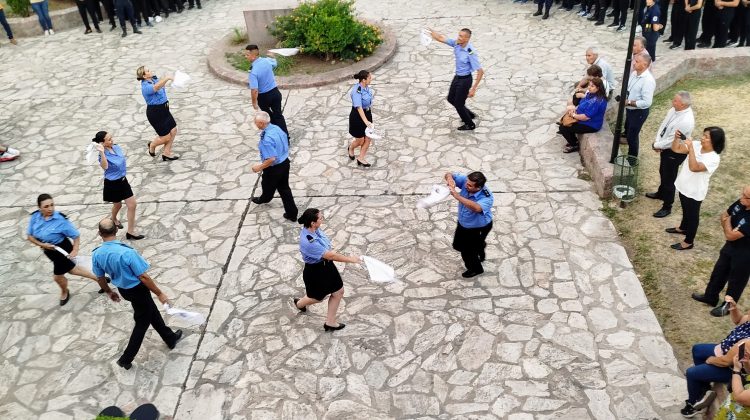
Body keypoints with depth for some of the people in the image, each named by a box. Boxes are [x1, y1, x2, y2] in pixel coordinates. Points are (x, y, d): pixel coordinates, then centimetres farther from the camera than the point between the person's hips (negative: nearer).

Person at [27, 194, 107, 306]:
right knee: (71, 269, 23)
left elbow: (76, 235, -20)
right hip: (49, 250, 6)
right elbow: (29, 235, -4)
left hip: (62, 249, -6)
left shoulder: (61, 220, -29)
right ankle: (98, 279, 43)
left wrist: (75, 250, -28)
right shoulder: (35, 217, -14)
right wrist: (42, 244, -19)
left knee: (58, 276, 13)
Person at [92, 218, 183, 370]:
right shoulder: (126, 252, -33)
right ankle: (126, 359, 25)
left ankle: (170, 338, 43)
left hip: (123, 290, 7)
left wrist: (109, 292, 23)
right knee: (142, 323, 14)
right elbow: (143, 277, -27)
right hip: (138, 290, -7)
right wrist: (160, 294, -15)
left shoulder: (96, 254, -13)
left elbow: (100, 278, 3)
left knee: (152, 313, 26)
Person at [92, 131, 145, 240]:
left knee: (132, 205, 3)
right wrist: (102, 152, -54)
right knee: (117, 205, 18)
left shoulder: (116, 147, -5)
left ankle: (130, 232, 13)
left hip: (123, 180, 6)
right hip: (112, 183, -6)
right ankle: (114, 219, 55)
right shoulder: (104, 154, -25)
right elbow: (105, 166, -48)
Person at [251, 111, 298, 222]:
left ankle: (264, 199, 56)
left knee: (268, 186, 25)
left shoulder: (266, 139, -33)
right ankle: (291, 213, 23)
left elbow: (271, 159, -33)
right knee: (284, 188, 18)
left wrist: (259, 167, -18)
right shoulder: (277, 128, -6)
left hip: (274, 168, -7)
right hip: (285, 162, 7)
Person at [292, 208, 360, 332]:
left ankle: (330, 322, 34)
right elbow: (330, 255, -34)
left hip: (326, 266, 8)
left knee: (339, 292, 15)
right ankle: (299, 303, 56)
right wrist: (350, 259, -27)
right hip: (315, 271, -8)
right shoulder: (308, 242, -39)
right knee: (317, 298, 20)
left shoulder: (314, 229, -13)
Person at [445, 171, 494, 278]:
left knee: (467, 252, 13)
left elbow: (476, 208, -61)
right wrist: (450, 179, -43)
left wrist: (457, 196, -62)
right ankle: (479, 246, 60)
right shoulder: (466, 181, -25)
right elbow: (449, 175, -18)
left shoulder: (487, 198, -41)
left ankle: (476, 269, 48)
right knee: (458, 245, 28)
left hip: (478, 228, -6)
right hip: (463, 223, 7)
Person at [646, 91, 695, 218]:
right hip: (665, 148, 9)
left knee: (669, 179, 5)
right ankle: (661, 193, 53)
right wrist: (657, 141, -7)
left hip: (674, 153, -9)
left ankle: (667, 207, 21)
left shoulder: (686, 121, -34)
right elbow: (664, 124, 3)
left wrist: (656, 145, -14)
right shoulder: (674, 109, -9)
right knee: (662, 173, 29)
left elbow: (671, 141, -28)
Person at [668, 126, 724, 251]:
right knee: (686, 211, 30)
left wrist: (690, 148, -42)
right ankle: (683, 228, 55)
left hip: (694, 192, -7)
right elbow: (676, 149, -6)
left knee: (692, 215, 12)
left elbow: (694, 167, -41)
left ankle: (688, 242, 28)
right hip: (683, 186, 7)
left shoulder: (714, 158, -29)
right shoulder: (696, 145, -9)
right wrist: (677, 138, -25)